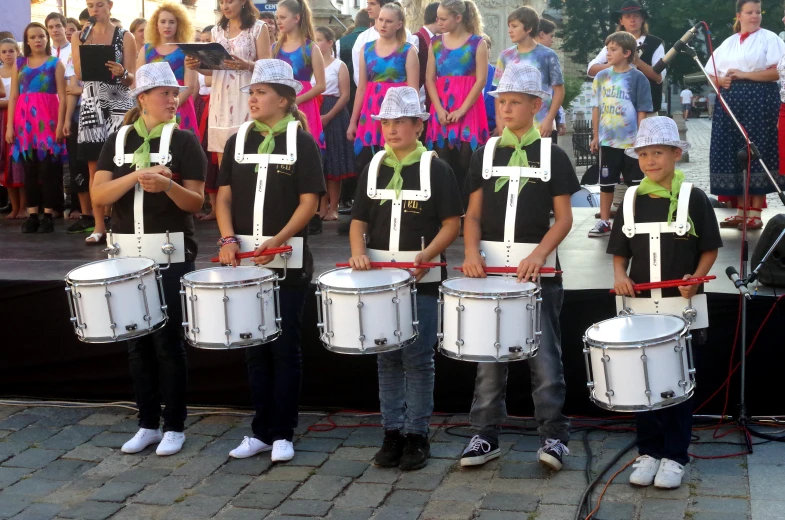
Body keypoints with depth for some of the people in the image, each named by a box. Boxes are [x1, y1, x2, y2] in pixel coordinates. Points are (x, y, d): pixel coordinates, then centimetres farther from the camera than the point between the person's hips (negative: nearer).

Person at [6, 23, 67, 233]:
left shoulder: (55, 63, 6)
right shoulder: (19, 64, 13)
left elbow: (62, 96, 0)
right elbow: (13, 96, 11)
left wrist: (60, 124, -9)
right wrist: (9, 126, 3)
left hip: (47, 120, -3)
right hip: (25, 120, 3)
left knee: (48, 167, -5)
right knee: (29, 168, 3)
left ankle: (48, 214, -2)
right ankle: (32, 214, 5)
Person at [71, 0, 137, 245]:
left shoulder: (125, 37, 3)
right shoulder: (79, 37, 10)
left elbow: (132, 79, -1)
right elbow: (79, 74, 1)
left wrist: (122, 73, -23)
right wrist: (82, 44, -8)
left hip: (118, 104, -2)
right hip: (91, 105, 3)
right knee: (95, 168, 2)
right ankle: (99, 225, 5)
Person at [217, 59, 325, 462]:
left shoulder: (302, 142, -3)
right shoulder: (238, 142, 9)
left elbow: (309, 201, -8)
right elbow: (224, 195, 7)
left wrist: (278, 241, -19)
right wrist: (228, 238, -9)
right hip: (246, 261, 4)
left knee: (285, 348, 3)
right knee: (254, 347, 10)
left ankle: (283, 434, 12)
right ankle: (261, 431, 19)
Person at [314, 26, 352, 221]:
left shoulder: (339, 66, 1)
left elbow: (345, 95, -6)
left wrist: (328, 116, -17)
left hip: (333, 116, -4)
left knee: (333, 162, -2)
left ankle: (333, 208, 2)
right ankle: (322, 207, 10)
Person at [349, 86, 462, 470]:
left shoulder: (436, 169, -3)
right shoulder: (373, 170, 9)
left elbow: (452, 224, -5)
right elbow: (359, 221, 12)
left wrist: (427, 255, -19)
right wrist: (359, 251, -8)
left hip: (421, 279, -4)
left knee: (417, 358, 1)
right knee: (387, 358, 9)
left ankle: (417, 435, 11)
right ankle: (392, 432, 18)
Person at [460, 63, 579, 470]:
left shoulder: (552, 156, 0)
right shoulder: (484, 155, 8)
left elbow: (563, 218, -2)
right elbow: (474, 214, 8)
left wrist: (539, 254, -17)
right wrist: (471, 251, -10)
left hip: (537, 269, -3)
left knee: (544, 355, 0)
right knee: (488, 355, 9)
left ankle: (553, 435, 10)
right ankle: (486, 434, 18)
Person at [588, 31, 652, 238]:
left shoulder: (637, 78, -7)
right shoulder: (601, 77, 3)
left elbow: (642, 112, -6)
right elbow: (596, 108, 8)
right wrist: (595, 136, 7)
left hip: (631, 141, -3)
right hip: (607, 140, 3)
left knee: (636, 184, 6)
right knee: (606, 183, 10)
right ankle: (604, 221, 19)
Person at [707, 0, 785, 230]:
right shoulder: (728, 43, 18)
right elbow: (710, 73, 18)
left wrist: (744, 74, -14)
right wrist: (721, 80, -5)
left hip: (759, 100, -5)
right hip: (729, 101, 5)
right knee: (732, 154, 3)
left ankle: (755, 214, -3)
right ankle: (742, 211, 11)